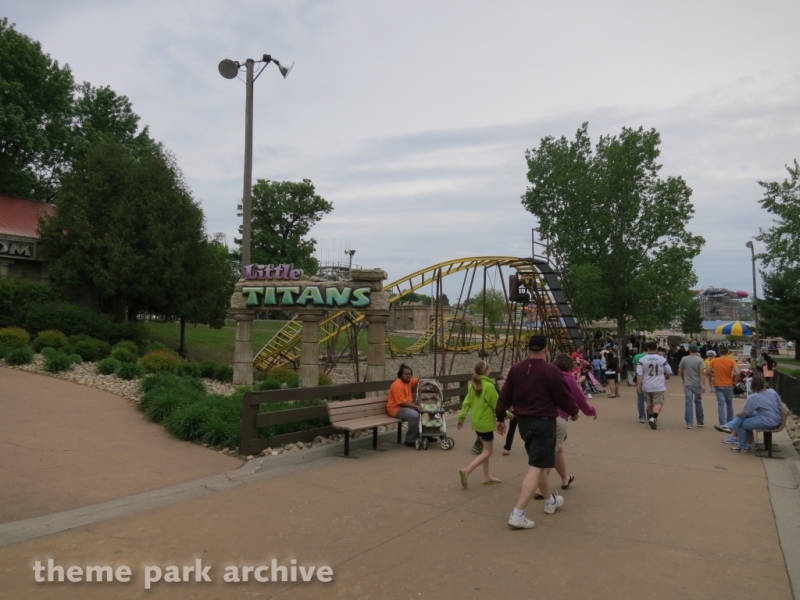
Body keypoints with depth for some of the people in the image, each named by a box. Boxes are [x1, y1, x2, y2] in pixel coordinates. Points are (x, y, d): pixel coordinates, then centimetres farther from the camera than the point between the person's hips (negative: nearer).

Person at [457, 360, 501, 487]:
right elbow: (496, 405, -12)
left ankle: (487, 477, 25)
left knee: (485, 449, 20)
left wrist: (461, 418, 9)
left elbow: (466, 403, 4)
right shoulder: (489, 386, -19)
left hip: (476, 422, 8)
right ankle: (466, 470, -13)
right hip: (486, 422, -8)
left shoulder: (473, 385, 3)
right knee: (487, 452, 2)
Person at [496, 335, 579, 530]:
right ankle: (517, 514, -12)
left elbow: (505, 395, 6)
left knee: (538, 463, 23)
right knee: (535, 468, -6)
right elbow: (564, 396, -7)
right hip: (544, 422, -6)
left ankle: (550, 501, 41)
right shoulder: (551, 370, -14)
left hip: (523, 421, 7)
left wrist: (500, 418, 15)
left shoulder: (516, 369, 2)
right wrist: (574, 411, 12)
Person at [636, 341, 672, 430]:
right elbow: (669, 372, 5)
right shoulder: (662, 359, -4)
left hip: (647, 387, 3)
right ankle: (654, 417, -26)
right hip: (659, 387, -2)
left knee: (650, 404, 17)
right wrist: (666, 376, 26)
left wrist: (639, 384, -4)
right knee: (658, 403, -5)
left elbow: (639, 373, -9)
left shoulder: (642, 360, -3)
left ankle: (650, 418, 29)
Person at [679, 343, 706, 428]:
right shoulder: (700, 360, -7)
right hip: (697, 384, -1)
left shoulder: (684, 359, -1)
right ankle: (700, 422, 22)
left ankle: (689, 423, -4)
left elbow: (681, 371, 7)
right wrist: (703, 385, -15)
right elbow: (702, 373, -15)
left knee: (688, 403, 0)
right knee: (698, 402, 12)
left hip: (687, 384, 1)